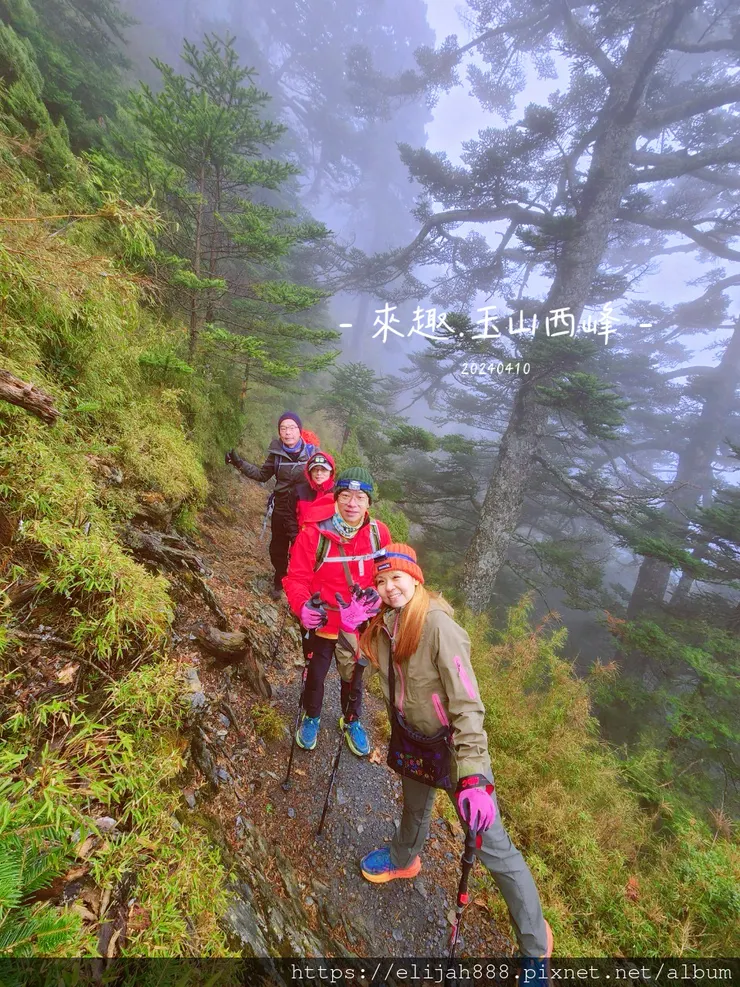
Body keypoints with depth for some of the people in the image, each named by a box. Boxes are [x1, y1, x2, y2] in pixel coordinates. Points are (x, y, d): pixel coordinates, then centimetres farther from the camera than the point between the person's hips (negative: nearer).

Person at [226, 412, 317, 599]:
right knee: (277, 550, 17)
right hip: (281, 510, 3)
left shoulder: (312, 452, -9)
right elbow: (262, 475, 8)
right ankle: (279, 581, 43)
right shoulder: (276, 452, -3)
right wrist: (239, 463, -1)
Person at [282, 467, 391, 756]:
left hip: (360, 624, 3)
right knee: (315, 675, 21)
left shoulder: (379, 533, -14)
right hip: (322, 623, -2)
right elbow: (296, 577, -19)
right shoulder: (313, 532, -24)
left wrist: (377, 601, -13)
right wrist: (302, 606, -36)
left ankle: (351, 721, 54)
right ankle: (311, 717, 53)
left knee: (353, 677, 25)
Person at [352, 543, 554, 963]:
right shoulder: (384, 624, -8)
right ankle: (404, 859, 64)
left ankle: (535, 940, 33)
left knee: (493, 846, 6)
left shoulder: (437, 624, -30)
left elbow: (467, 703, -29)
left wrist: (472, 775, -32)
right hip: (413, 740, 6)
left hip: (453, 744, -6)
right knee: (415, 808, 33)